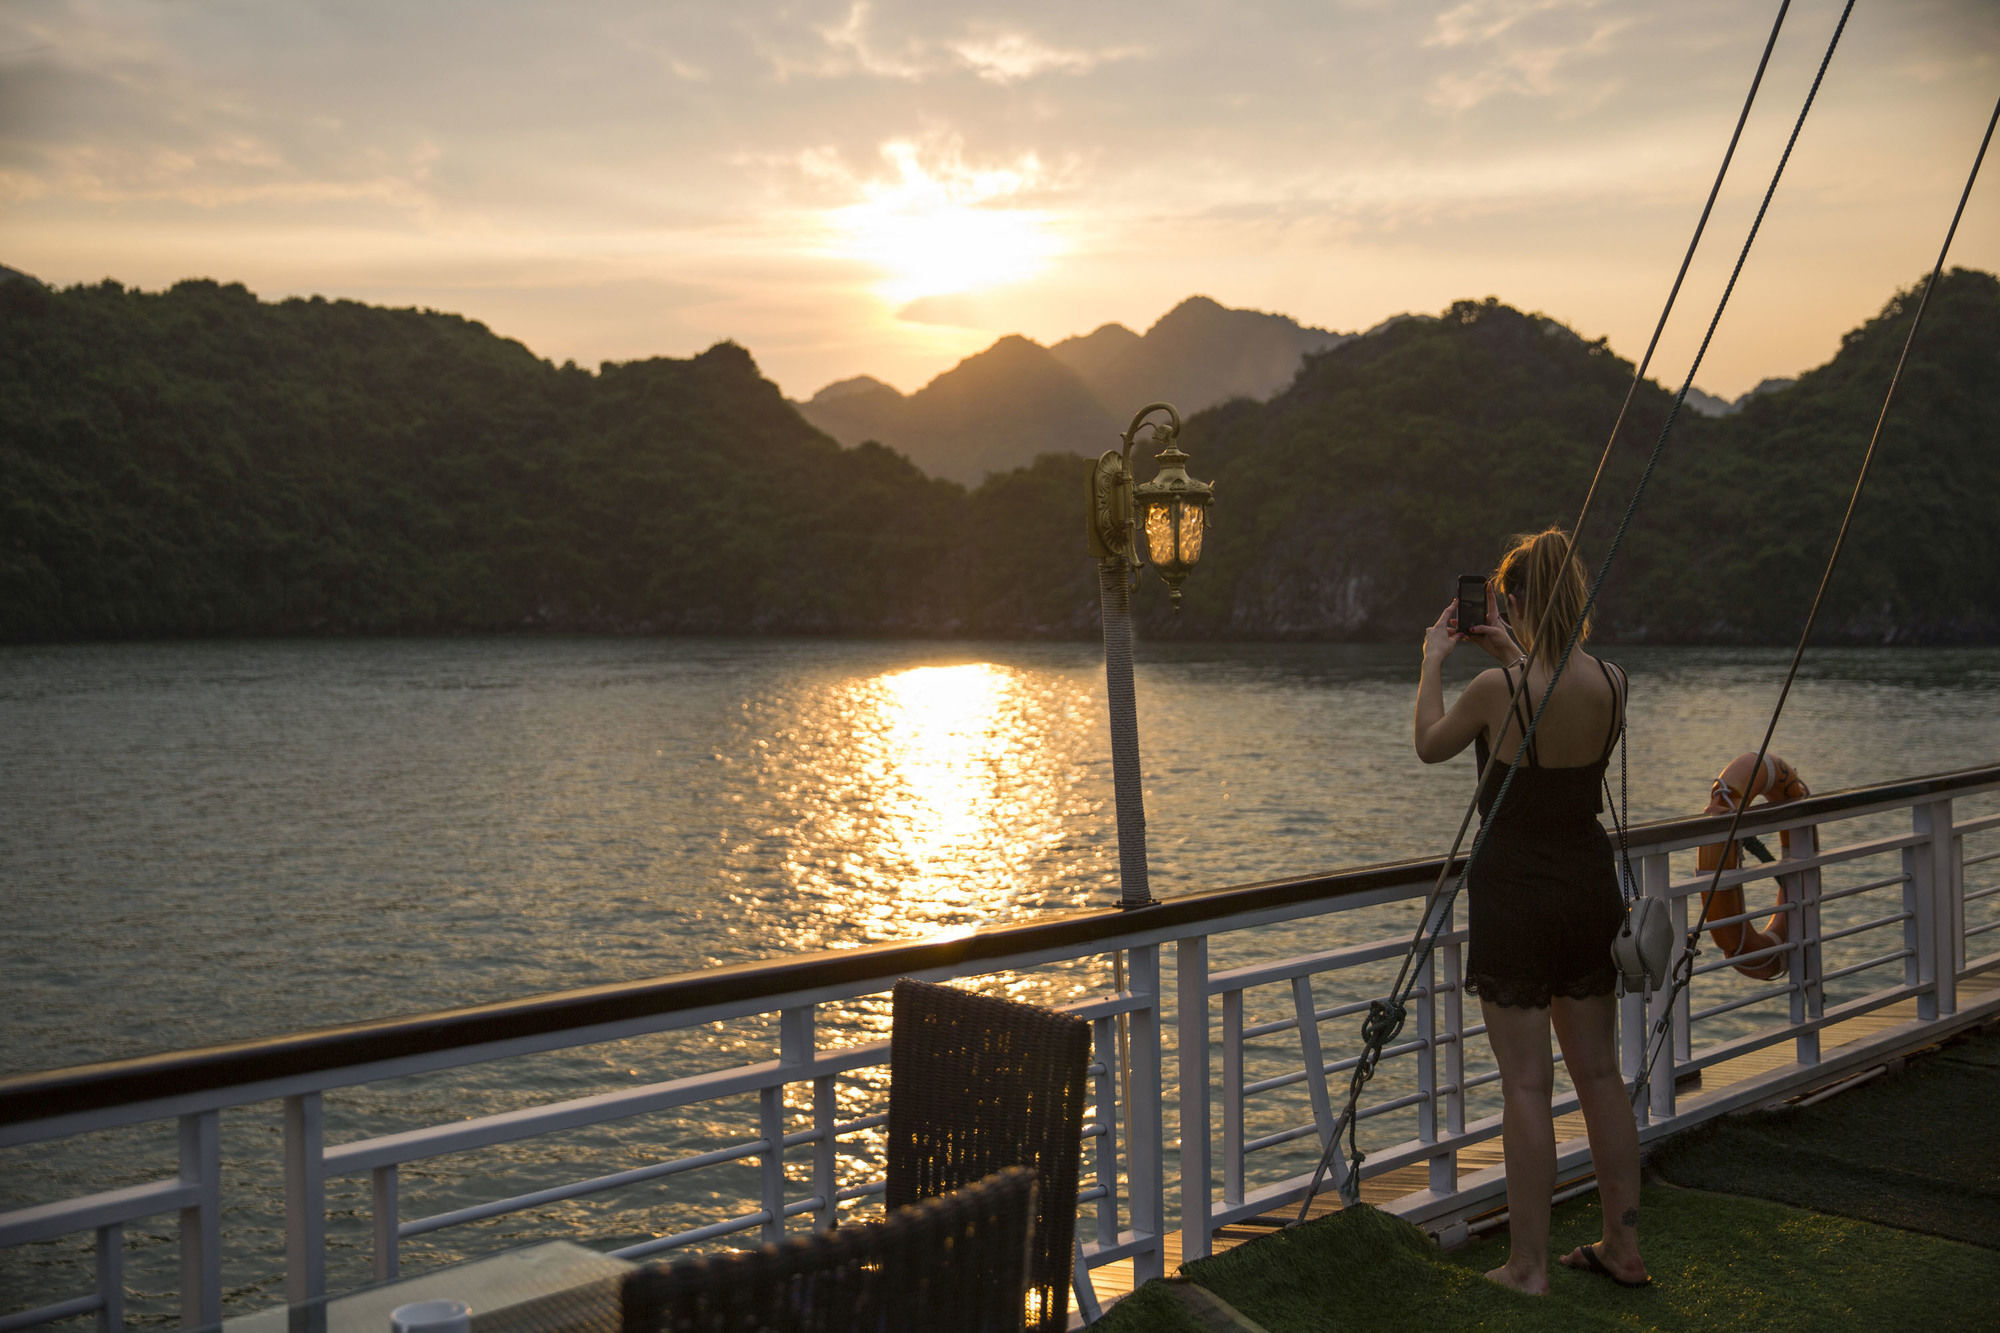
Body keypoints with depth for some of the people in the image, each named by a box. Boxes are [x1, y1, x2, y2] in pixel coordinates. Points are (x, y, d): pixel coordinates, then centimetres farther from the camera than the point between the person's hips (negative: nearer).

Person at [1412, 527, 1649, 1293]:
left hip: (1515, 899, -5)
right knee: (1600, 1074, 16)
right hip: (1591, 891, 5)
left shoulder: (1497, 690, -18)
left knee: (1527, 1087, 1)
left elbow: (1429, 744, 1)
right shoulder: (1612, 683, -4)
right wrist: (1515, 656, 22)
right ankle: (1623, 1248, 26)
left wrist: (1434, 660, 13)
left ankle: (1528, 1268, 10)